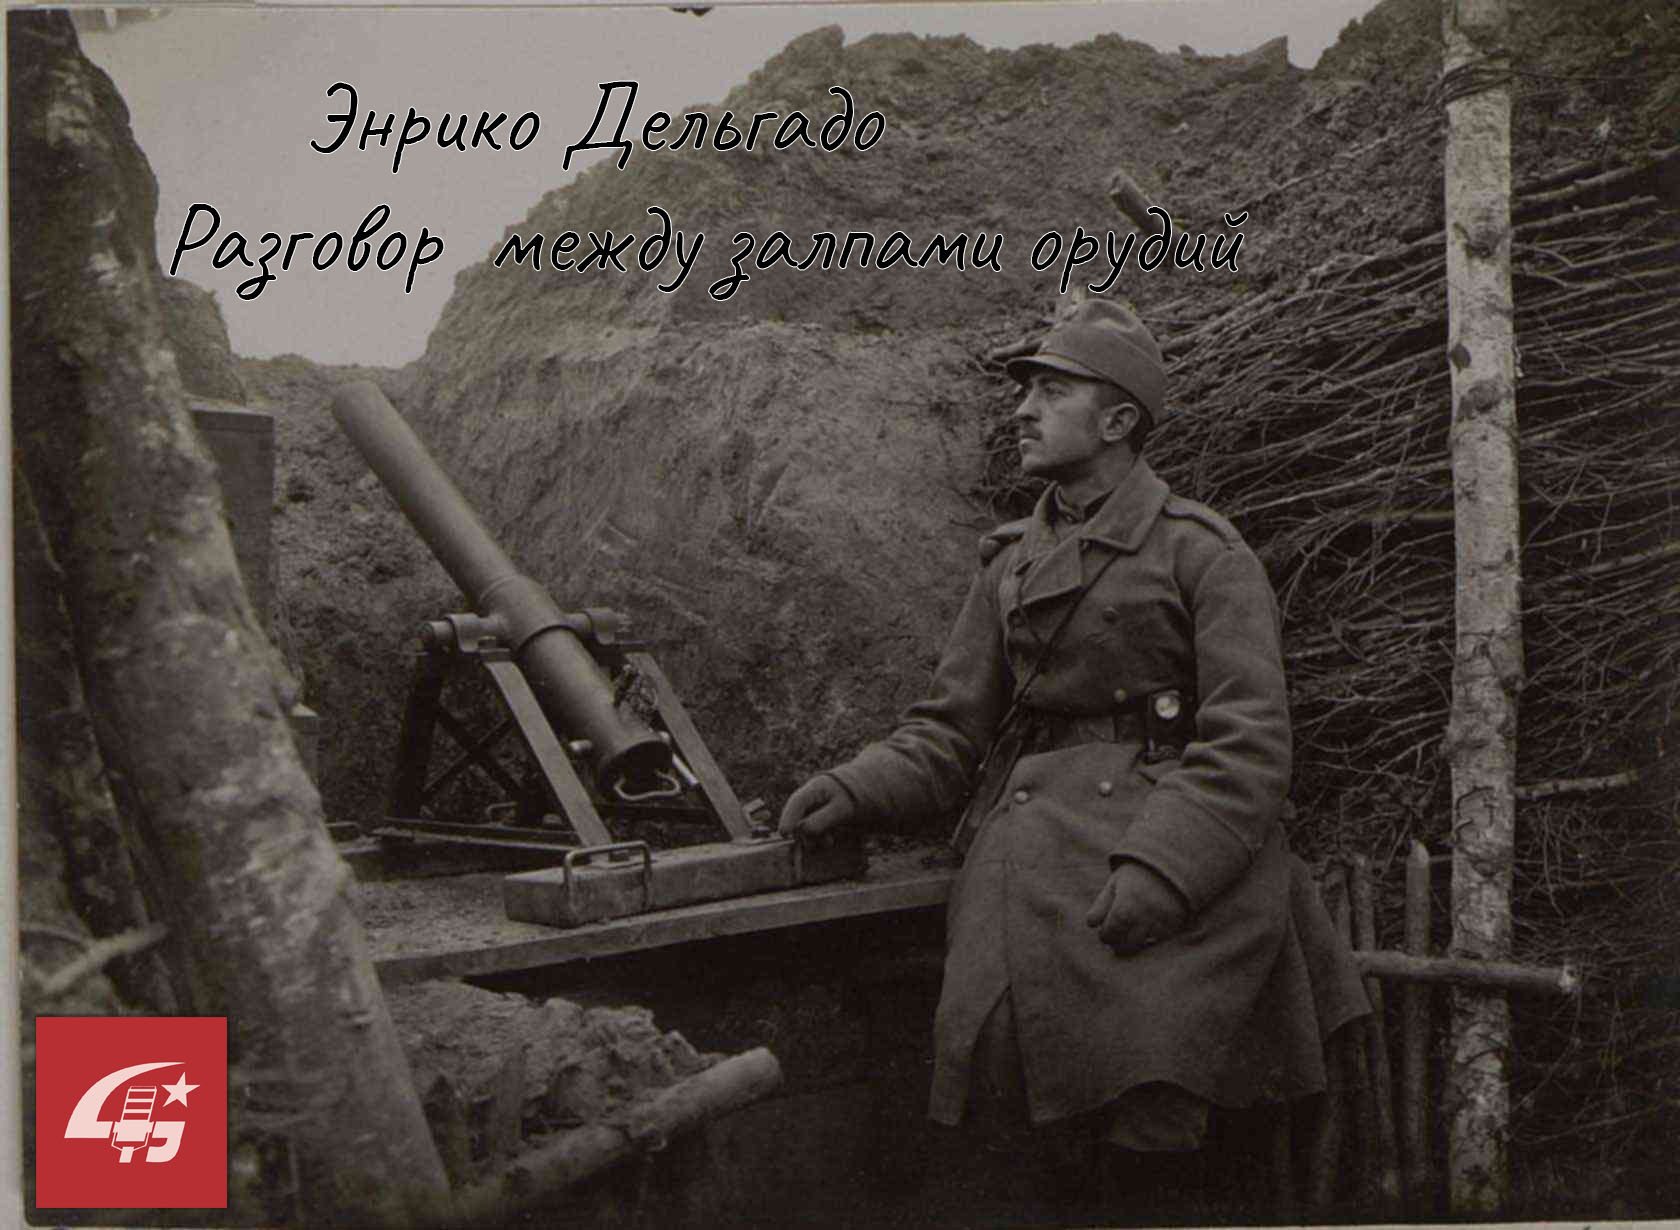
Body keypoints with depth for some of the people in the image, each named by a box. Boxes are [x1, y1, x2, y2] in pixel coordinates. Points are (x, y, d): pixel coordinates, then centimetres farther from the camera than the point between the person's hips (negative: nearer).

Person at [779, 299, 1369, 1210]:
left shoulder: (1202, 551, 4)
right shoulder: (1010, 564, 21)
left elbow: (1247, 748, -6)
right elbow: (951, 734, 18)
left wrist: (1156, 875, -20)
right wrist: (856, 791, -2)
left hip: (1173, 844, -4)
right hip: (1026, 825, 4)